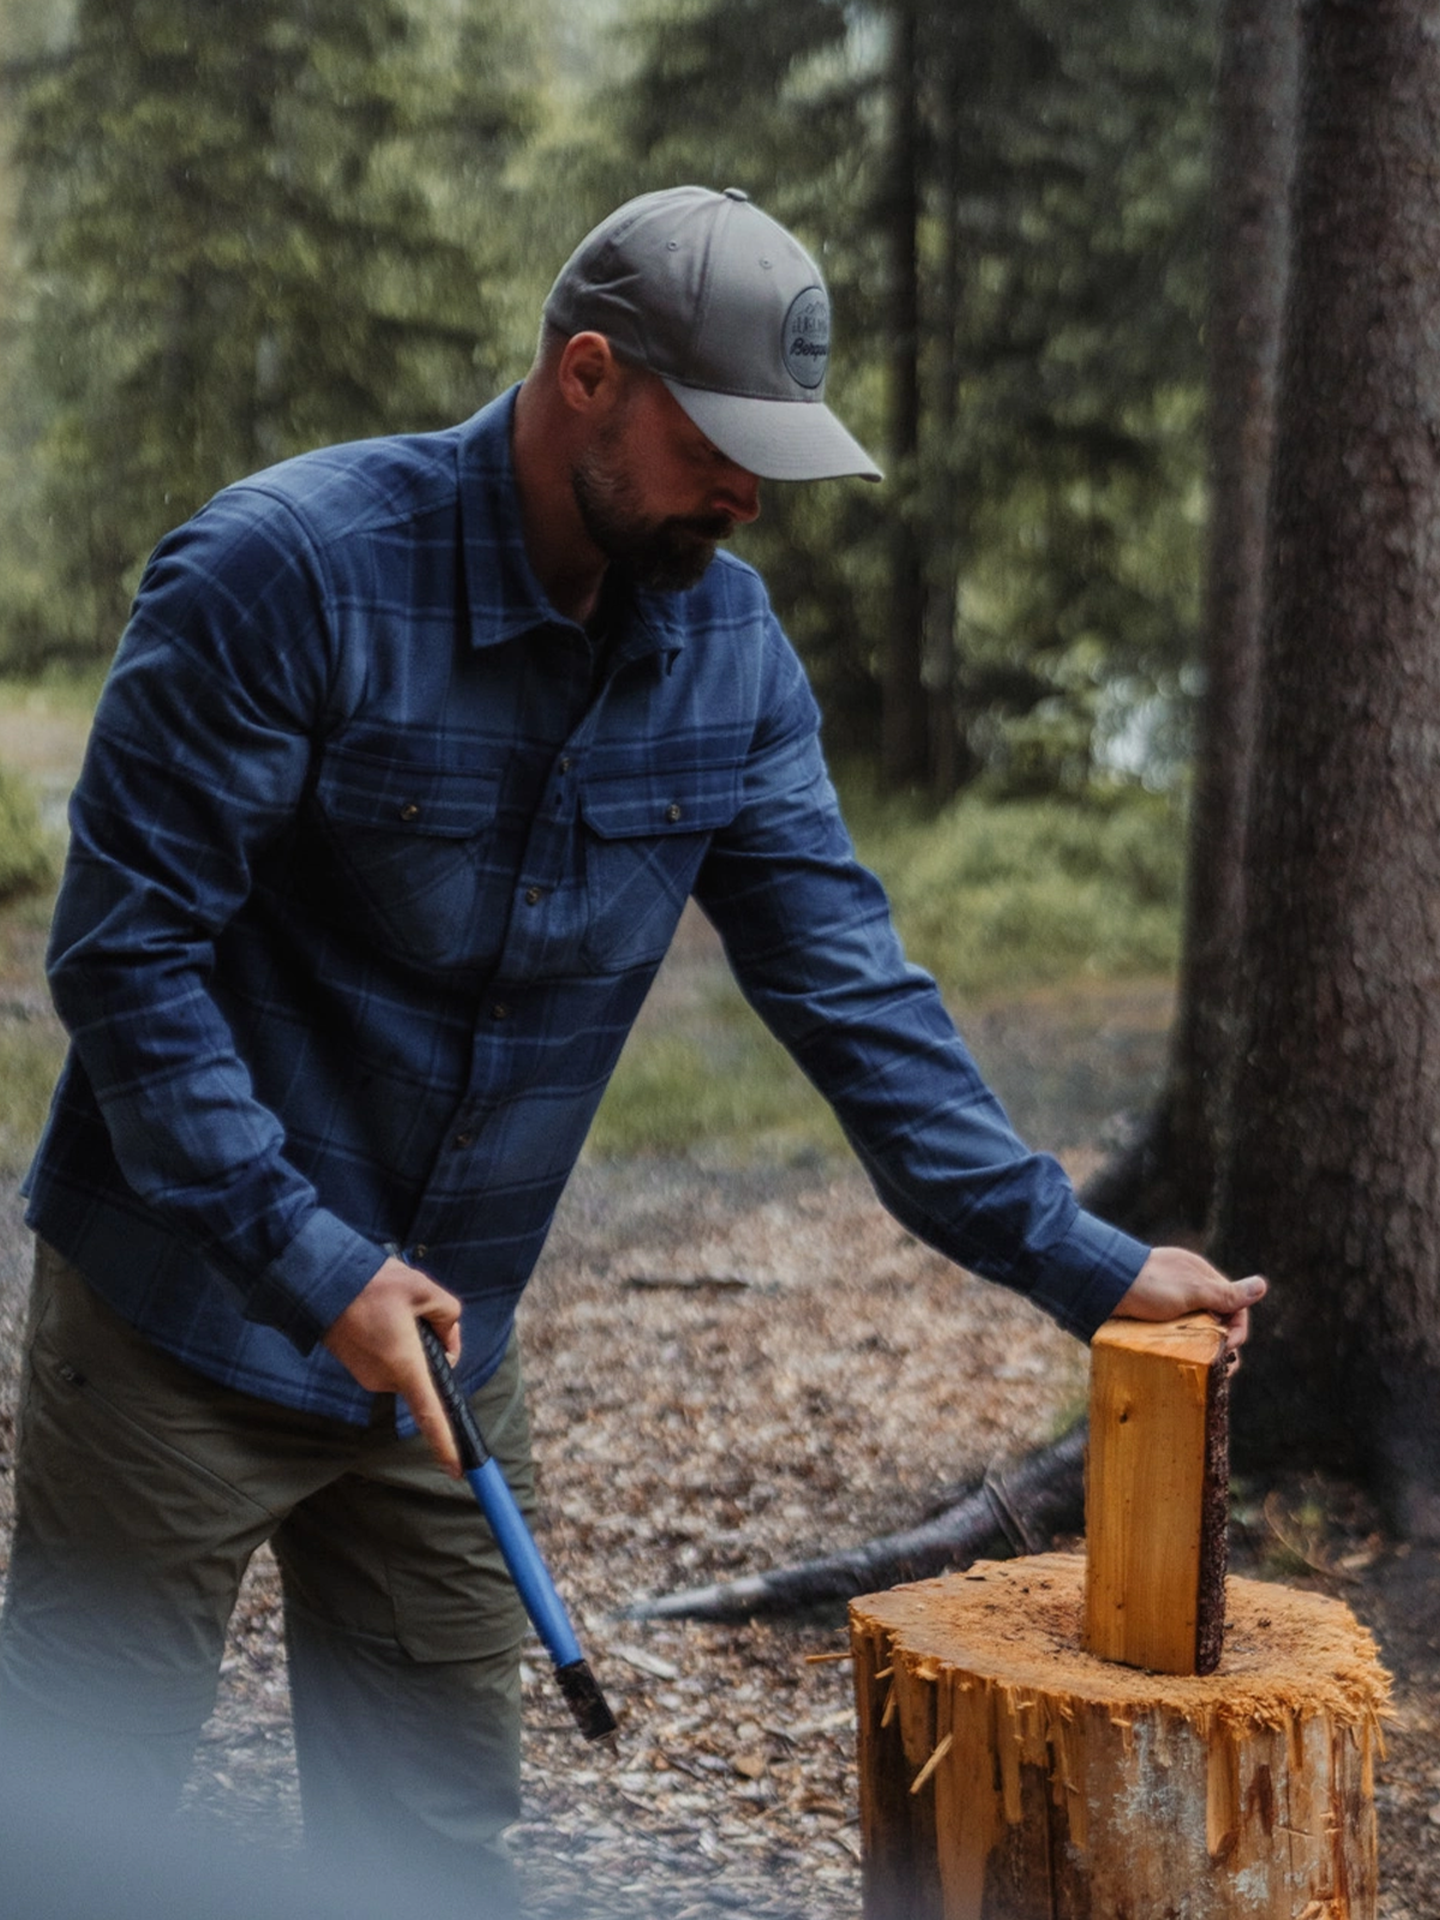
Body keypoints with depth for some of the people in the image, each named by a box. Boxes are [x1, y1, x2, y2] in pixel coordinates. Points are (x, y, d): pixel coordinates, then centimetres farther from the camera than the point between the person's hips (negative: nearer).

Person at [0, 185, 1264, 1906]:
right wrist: (310, 1262, -24)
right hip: (192, 1313, -5)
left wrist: (1075, 1264, -7)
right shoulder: (286, 571, -20)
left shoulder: (725, 640, -1)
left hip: (446, 1341, 6)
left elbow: (842, 976, 0)